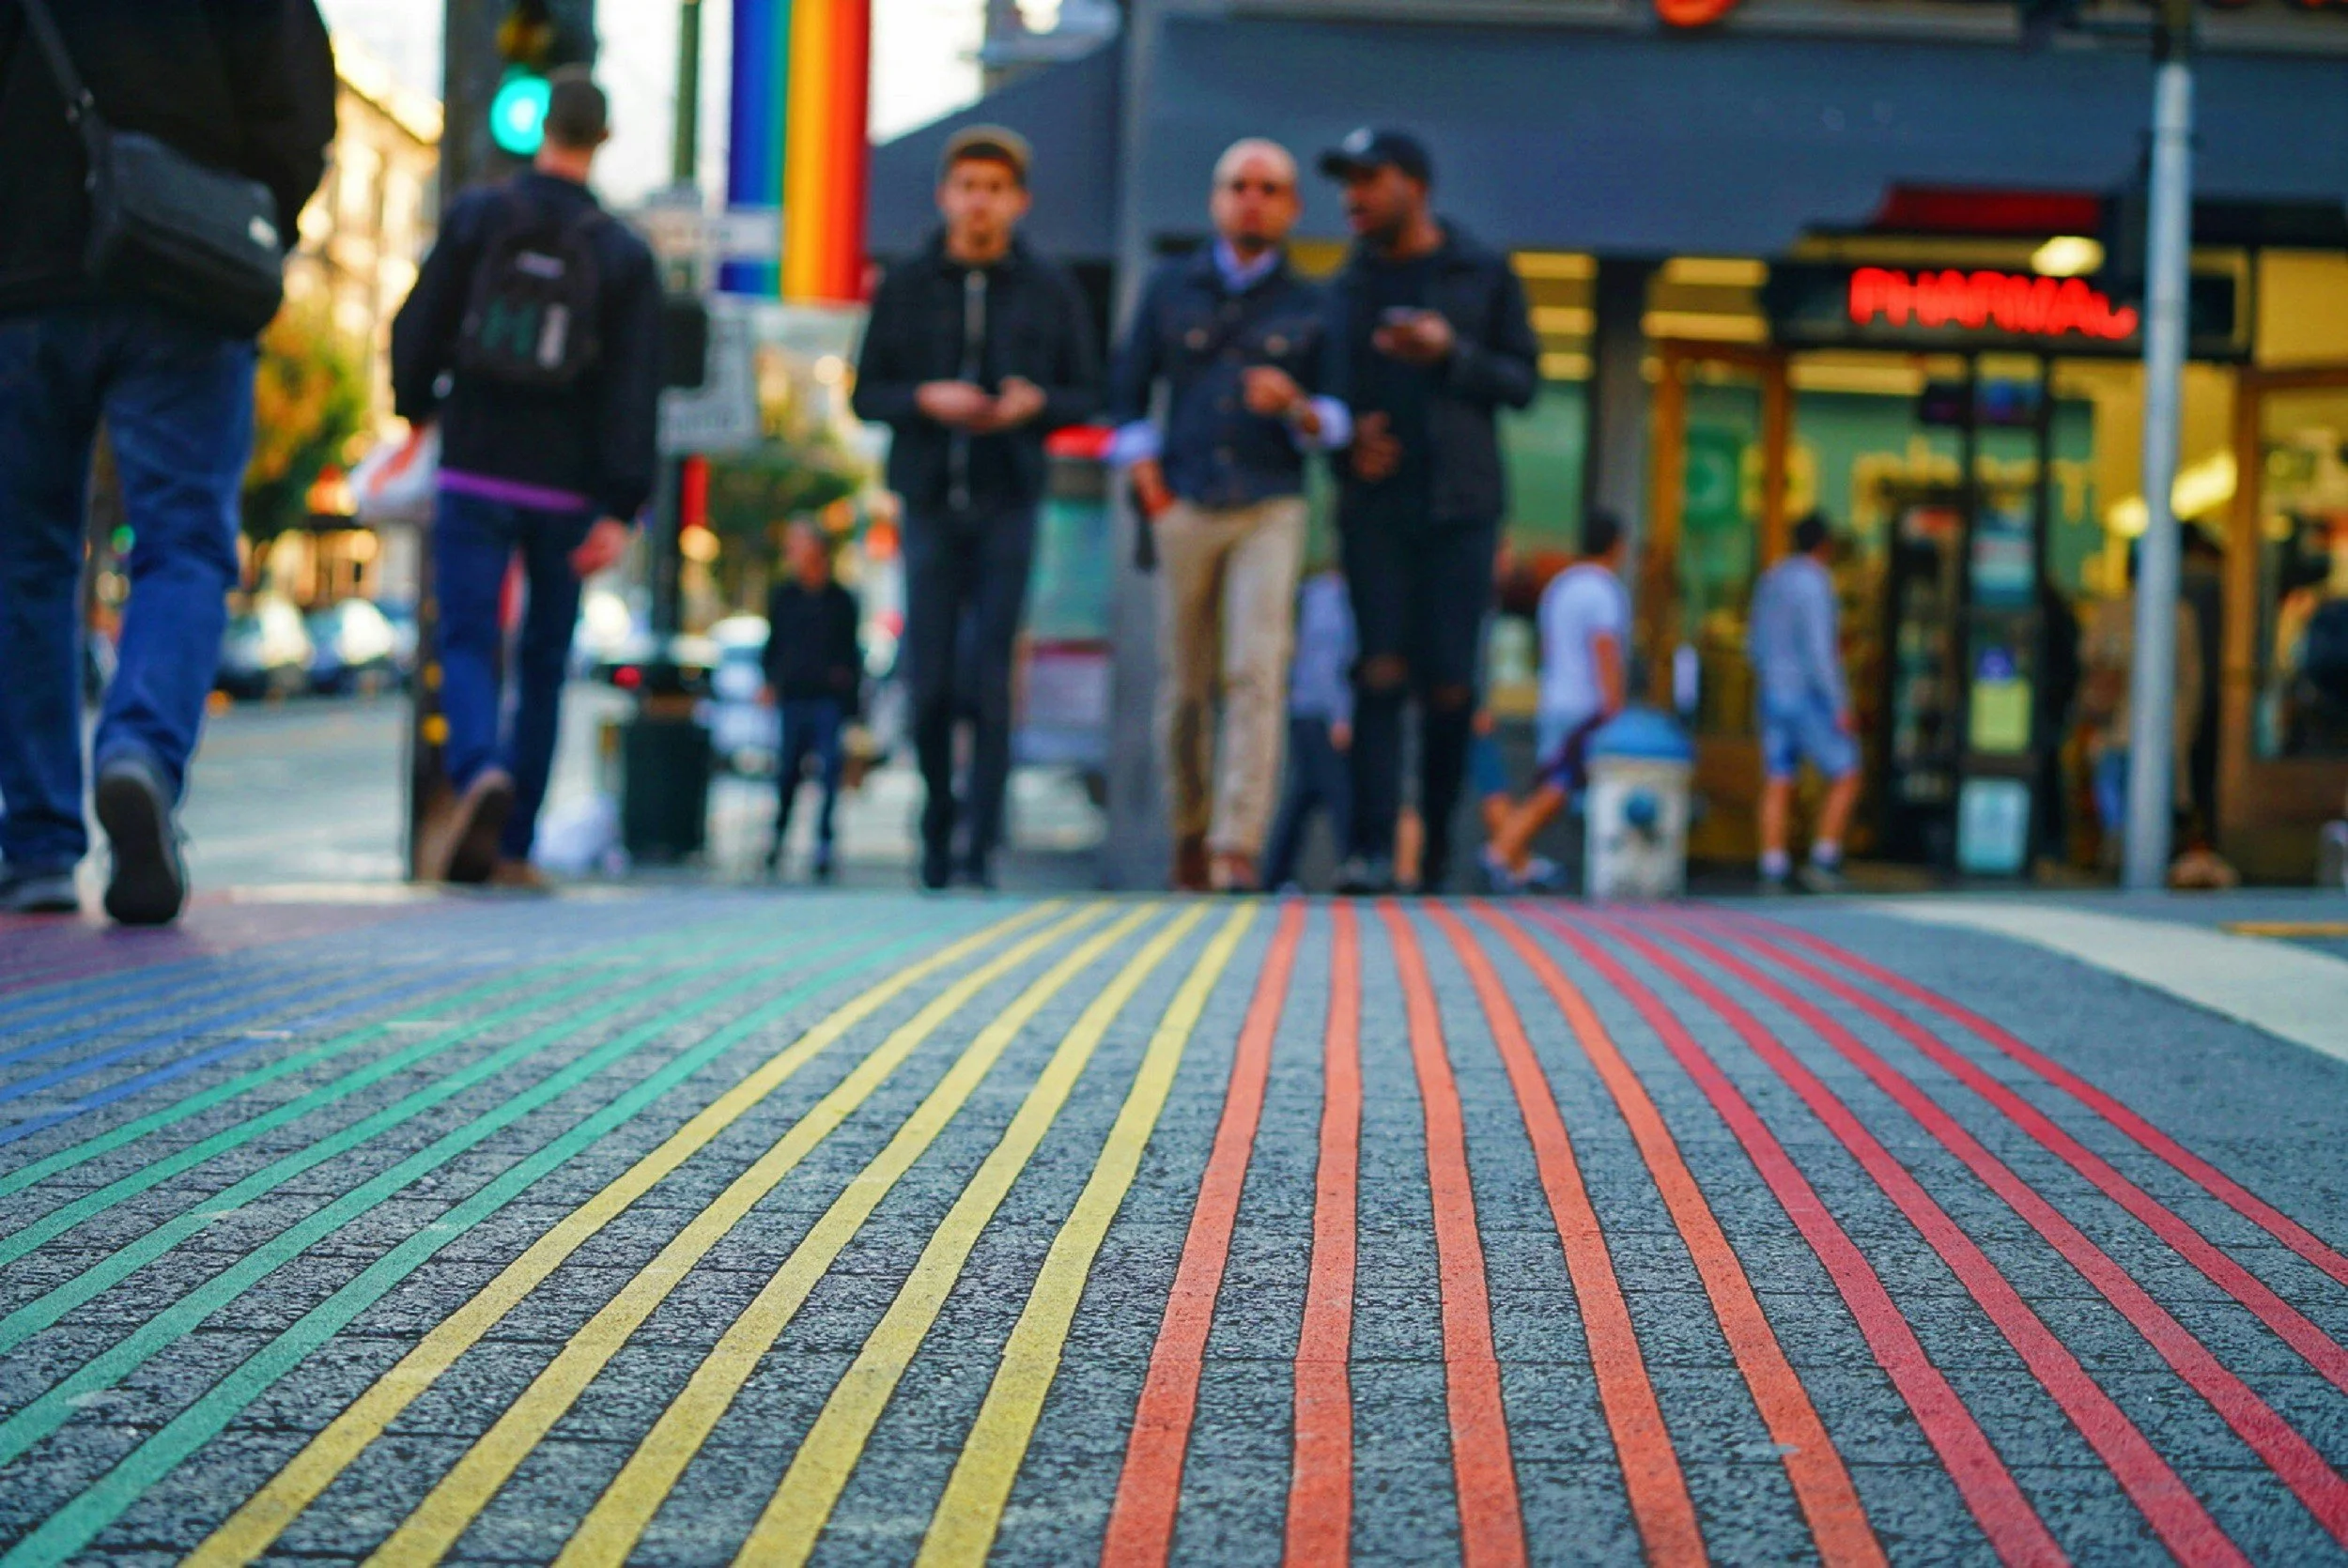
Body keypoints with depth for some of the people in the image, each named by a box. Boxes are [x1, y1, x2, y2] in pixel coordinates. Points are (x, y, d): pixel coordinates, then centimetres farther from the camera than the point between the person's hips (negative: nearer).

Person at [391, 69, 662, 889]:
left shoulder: (475, 217, -1)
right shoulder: (623, 253, 0)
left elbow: (420, 327, 1)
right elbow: (634, 390, -6)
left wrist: (416, 408, 21)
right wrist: (619, 511, -7)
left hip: (475, 475, -1)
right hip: (566, 487, 1)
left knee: (467, 643, -1)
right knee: (544, 663, 11)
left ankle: (481, 773, -32)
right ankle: (514, 845, 14)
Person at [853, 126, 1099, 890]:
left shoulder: (1050, 291, 6)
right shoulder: (905, 286, 7)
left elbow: (1087, 394, 8)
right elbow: (867, 393, 6)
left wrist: (1036, 403, -13)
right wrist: (925, 399, -13)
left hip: (1008, 504, -1)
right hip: (930, 500, 1)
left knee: (989, 680, -7)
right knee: (929, 683, 1)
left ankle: (981, 845, -3)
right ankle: (937, 826, 20)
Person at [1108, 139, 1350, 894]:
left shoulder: (1308, 307, 8)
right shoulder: (1170, 290, 11)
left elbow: (1337, 420, 7)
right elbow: (1127, 392, 12)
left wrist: (1296, 407, -15)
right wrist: (1149, 485, 1)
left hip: (1270, 511, -1)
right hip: (1184, 510, 1)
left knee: (1256, 674, -14)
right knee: (1183, 684, 5)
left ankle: (1239, 845, -17)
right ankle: (1190, 831, 21)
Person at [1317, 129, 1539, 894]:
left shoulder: (1484, 275, 8)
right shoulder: (1348, 286, 15)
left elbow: (1523, 380, 4)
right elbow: (1327, 386, 19)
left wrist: (1452, 354, -12)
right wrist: (1346, 437, -2)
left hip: (1459, 502, -1)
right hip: (1372, 506, 2)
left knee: (1450, 684, -3)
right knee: (1381, 672, -9)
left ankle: (1437, 847, 10)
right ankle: (1372, 847, -13)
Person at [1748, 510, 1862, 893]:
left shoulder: (1770, 580, 11)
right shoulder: (1814, 584, -15)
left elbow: (1755, 644, 17)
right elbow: (1818, 651, -22)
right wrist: (1841, 707, -20)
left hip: (1774, 697, 8)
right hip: (1811, 699, -8)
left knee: (1778, 787, 5)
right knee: (1846, 778, 3)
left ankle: (1772, 874, 1)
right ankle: (1823, 862, -5)